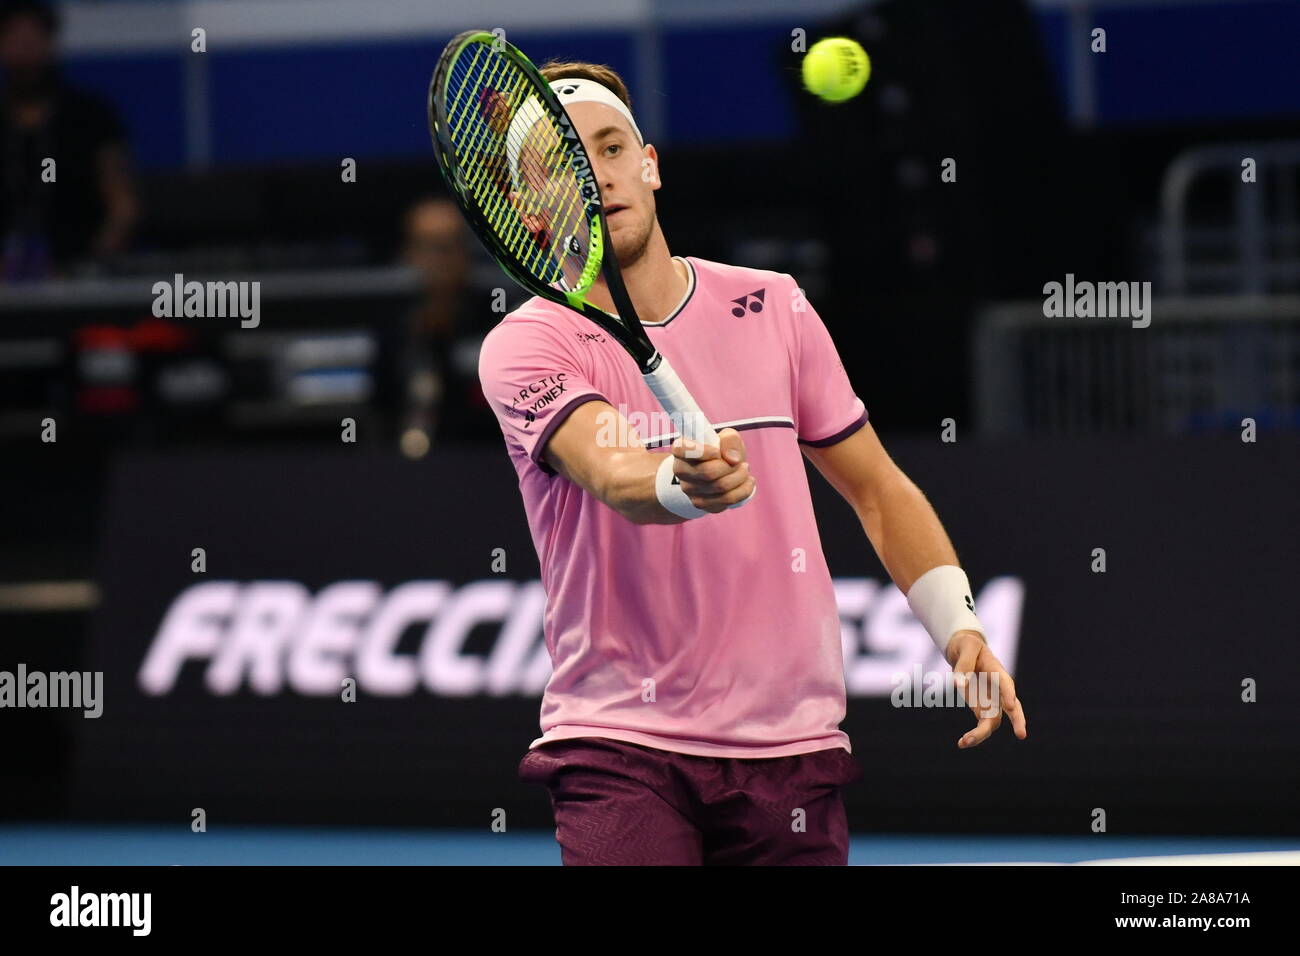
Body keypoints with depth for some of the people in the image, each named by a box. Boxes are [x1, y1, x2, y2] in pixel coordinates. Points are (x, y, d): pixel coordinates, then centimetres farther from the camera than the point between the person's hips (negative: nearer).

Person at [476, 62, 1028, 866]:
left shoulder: (774, 309, 8)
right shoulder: (527, 346, -5)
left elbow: (876, 488, 17)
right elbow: (609, 474, -25)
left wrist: (960, 626, 4)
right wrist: (683, 486, -47)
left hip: (791, 742, 4)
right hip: (619, 746, -4)